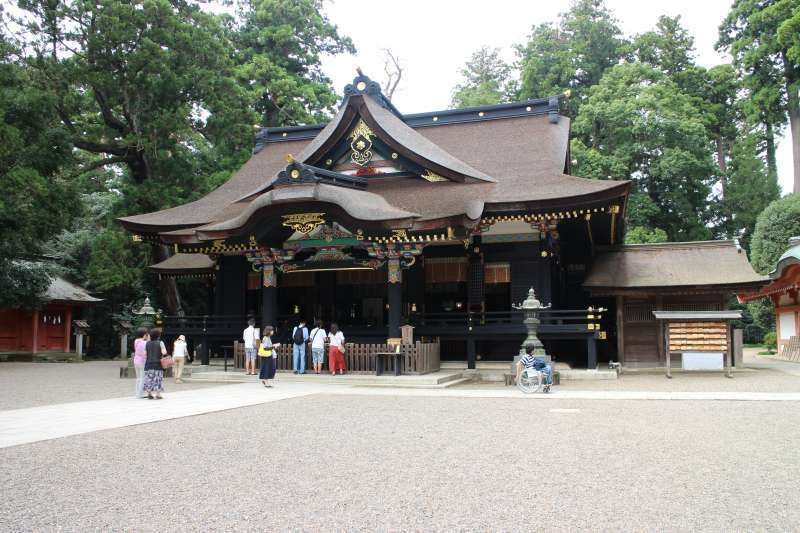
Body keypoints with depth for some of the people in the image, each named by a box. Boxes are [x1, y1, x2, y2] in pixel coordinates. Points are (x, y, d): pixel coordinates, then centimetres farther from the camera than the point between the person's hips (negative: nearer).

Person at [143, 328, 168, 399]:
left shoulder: (147, 343, 4)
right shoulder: (160, 343, -7)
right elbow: (164, 352, -16)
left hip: (149, 364, 3)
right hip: (157, 364, -3)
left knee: (149, 379, 8)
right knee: (158, 379, 3)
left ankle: (149, 394, 8)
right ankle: (158, 395, 2)